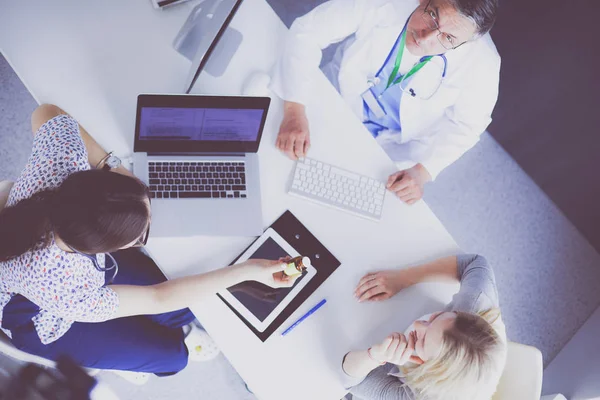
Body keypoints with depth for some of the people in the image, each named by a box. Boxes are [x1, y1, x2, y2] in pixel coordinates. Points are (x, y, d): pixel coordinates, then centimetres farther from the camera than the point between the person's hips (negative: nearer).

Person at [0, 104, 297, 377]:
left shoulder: (64, 159, -37)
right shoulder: (65, 294, -45)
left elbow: (46, 113, -13)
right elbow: (157, 298, -31)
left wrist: (107, 167, -22)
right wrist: (247, 271, -26)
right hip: (44, 321, -4)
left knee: (182, 311, 4)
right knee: (172, 354, 1)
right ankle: (118, 353, 33)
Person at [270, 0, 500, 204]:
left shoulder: (481, 64, -28)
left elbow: (465, 125, -12)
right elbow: (307, 32, -26)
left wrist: (423, 171, -27)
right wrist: (294, 112, -37)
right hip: (336, 103, 1)